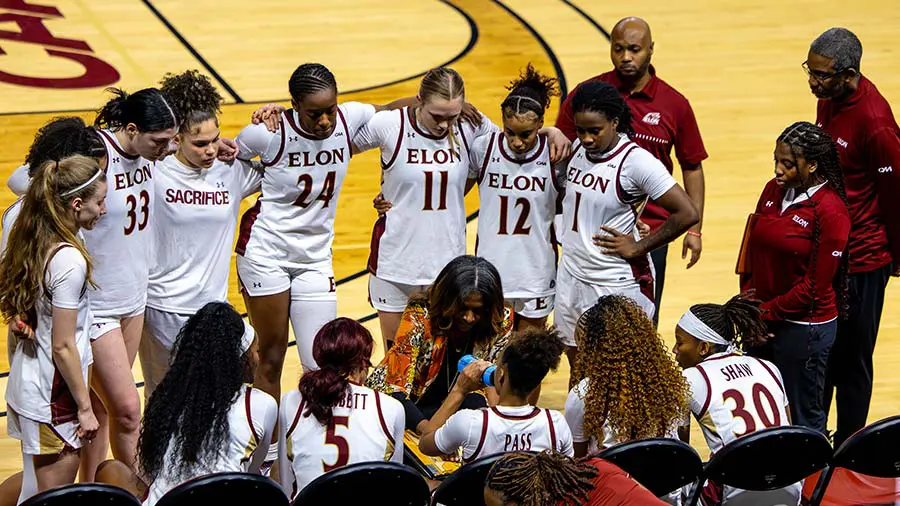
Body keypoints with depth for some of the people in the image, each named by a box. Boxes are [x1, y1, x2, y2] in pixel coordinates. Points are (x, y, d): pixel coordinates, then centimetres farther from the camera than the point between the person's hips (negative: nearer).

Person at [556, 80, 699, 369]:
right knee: (578, 370, 17)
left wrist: (637, 248, -13)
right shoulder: (578, 149, 3)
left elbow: (687, 214, -19)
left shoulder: (636, 161, -18)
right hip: (570, 277, 7)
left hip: (613, 285, -7)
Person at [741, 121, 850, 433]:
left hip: (804, 326, -7)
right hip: (762, 319, 7)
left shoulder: (830, 212, -17)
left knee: (803, 418, 6)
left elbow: (814, 285, -16)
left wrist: (766, 313, -12)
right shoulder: (774, 191, 4)